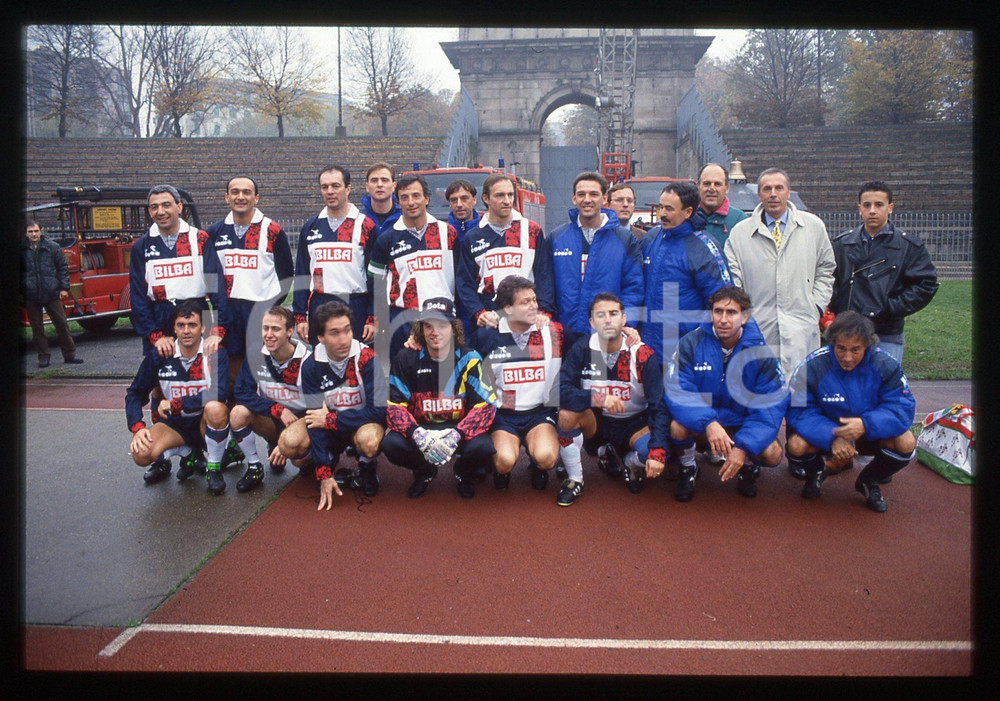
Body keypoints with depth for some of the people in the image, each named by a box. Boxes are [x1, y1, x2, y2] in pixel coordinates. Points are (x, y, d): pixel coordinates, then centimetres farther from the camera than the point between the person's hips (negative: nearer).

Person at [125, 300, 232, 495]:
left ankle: (214, 468, -13)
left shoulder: (215, 353, -15)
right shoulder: (159, 356, -7)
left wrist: (174, 404, -24)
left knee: (215, 408, -37)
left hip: (206, 424, -2)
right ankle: (186, 453, 9)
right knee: (141, 455, -24)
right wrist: (137, 427, -15)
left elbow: (219, 393, -30)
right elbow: (135, 393, 1)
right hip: (174, 424, 3)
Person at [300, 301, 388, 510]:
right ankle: (330, 459, 13)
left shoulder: (367, 358, -21)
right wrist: (324, 474, -22)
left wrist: (329, 419, -21)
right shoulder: (311, 365, -13)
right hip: (330, 429, 4)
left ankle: (366, 465, 1)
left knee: (369, 439, -37)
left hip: (364, 423, -3)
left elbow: (378, 411, -22)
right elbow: (315, 418, -16)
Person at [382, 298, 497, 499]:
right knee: (391, 443, -28)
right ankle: (424, 472, 10)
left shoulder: (469, 359, -11)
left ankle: (464, 473, 10)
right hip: (420, 427, 1)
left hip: (460, 428, -1)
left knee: (482, 447, -31)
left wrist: (456, 435, -33)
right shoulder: (406, 359, -7)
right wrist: (418, 435, -30)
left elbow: (486, 406, -16)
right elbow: (394, 405, -10)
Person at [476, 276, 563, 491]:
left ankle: (537, 465, 12)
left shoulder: (554, 332, -4)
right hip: (503, 414, -1)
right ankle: (501, 469, 12)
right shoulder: (488, 336, -5)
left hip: (541, 411, 1)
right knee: (505, 461, -28)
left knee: (546, 457, -28)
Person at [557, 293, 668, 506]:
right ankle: (575, 479, -7)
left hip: (634, 424, -1)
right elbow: (561, 391, -22)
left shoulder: (643, 355, -16)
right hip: (596, 421, 1)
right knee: (566, 414, -30)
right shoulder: (581, 349, -12)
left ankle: (631, 465, 9)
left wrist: (658, 451, -32)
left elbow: (658, 407, -19)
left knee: (650, 451, -32)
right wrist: (598, 398, -38)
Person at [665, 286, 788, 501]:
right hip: (700, 420, -1)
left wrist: (743, 447, -28)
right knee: (678, 427, -33)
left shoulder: (760, 352, -11)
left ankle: (747, 465, 14)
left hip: (741, 423, 1)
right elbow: (677, 393, -22)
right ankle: (688, 468, 2)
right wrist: (708, 423, -40)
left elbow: (772, 406, -15)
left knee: (772, 454, -25)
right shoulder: (691, 344, -14)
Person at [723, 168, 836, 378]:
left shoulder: (814, 226, 11)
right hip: (757, 328, 0)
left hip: (801, 331, 1)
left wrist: (816, 306, 7)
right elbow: (733, 280, 5)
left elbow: (825, 269, 19)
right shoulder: (739, 233, 7)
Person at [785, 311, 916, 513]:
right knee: (796, 445, -31)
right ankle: (816, 473, 11)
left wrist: (866, 425, -39)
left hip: (870, 434, 1)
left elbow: (903, 408, -20)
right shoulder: (813, 365, -22)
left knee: (906, 443, -27)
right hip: (826, 434, -1)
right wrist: (832, 438, -38)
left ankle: (869, 482, 7)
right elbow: (799, 411, -22)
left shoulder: (885, 365, -18)